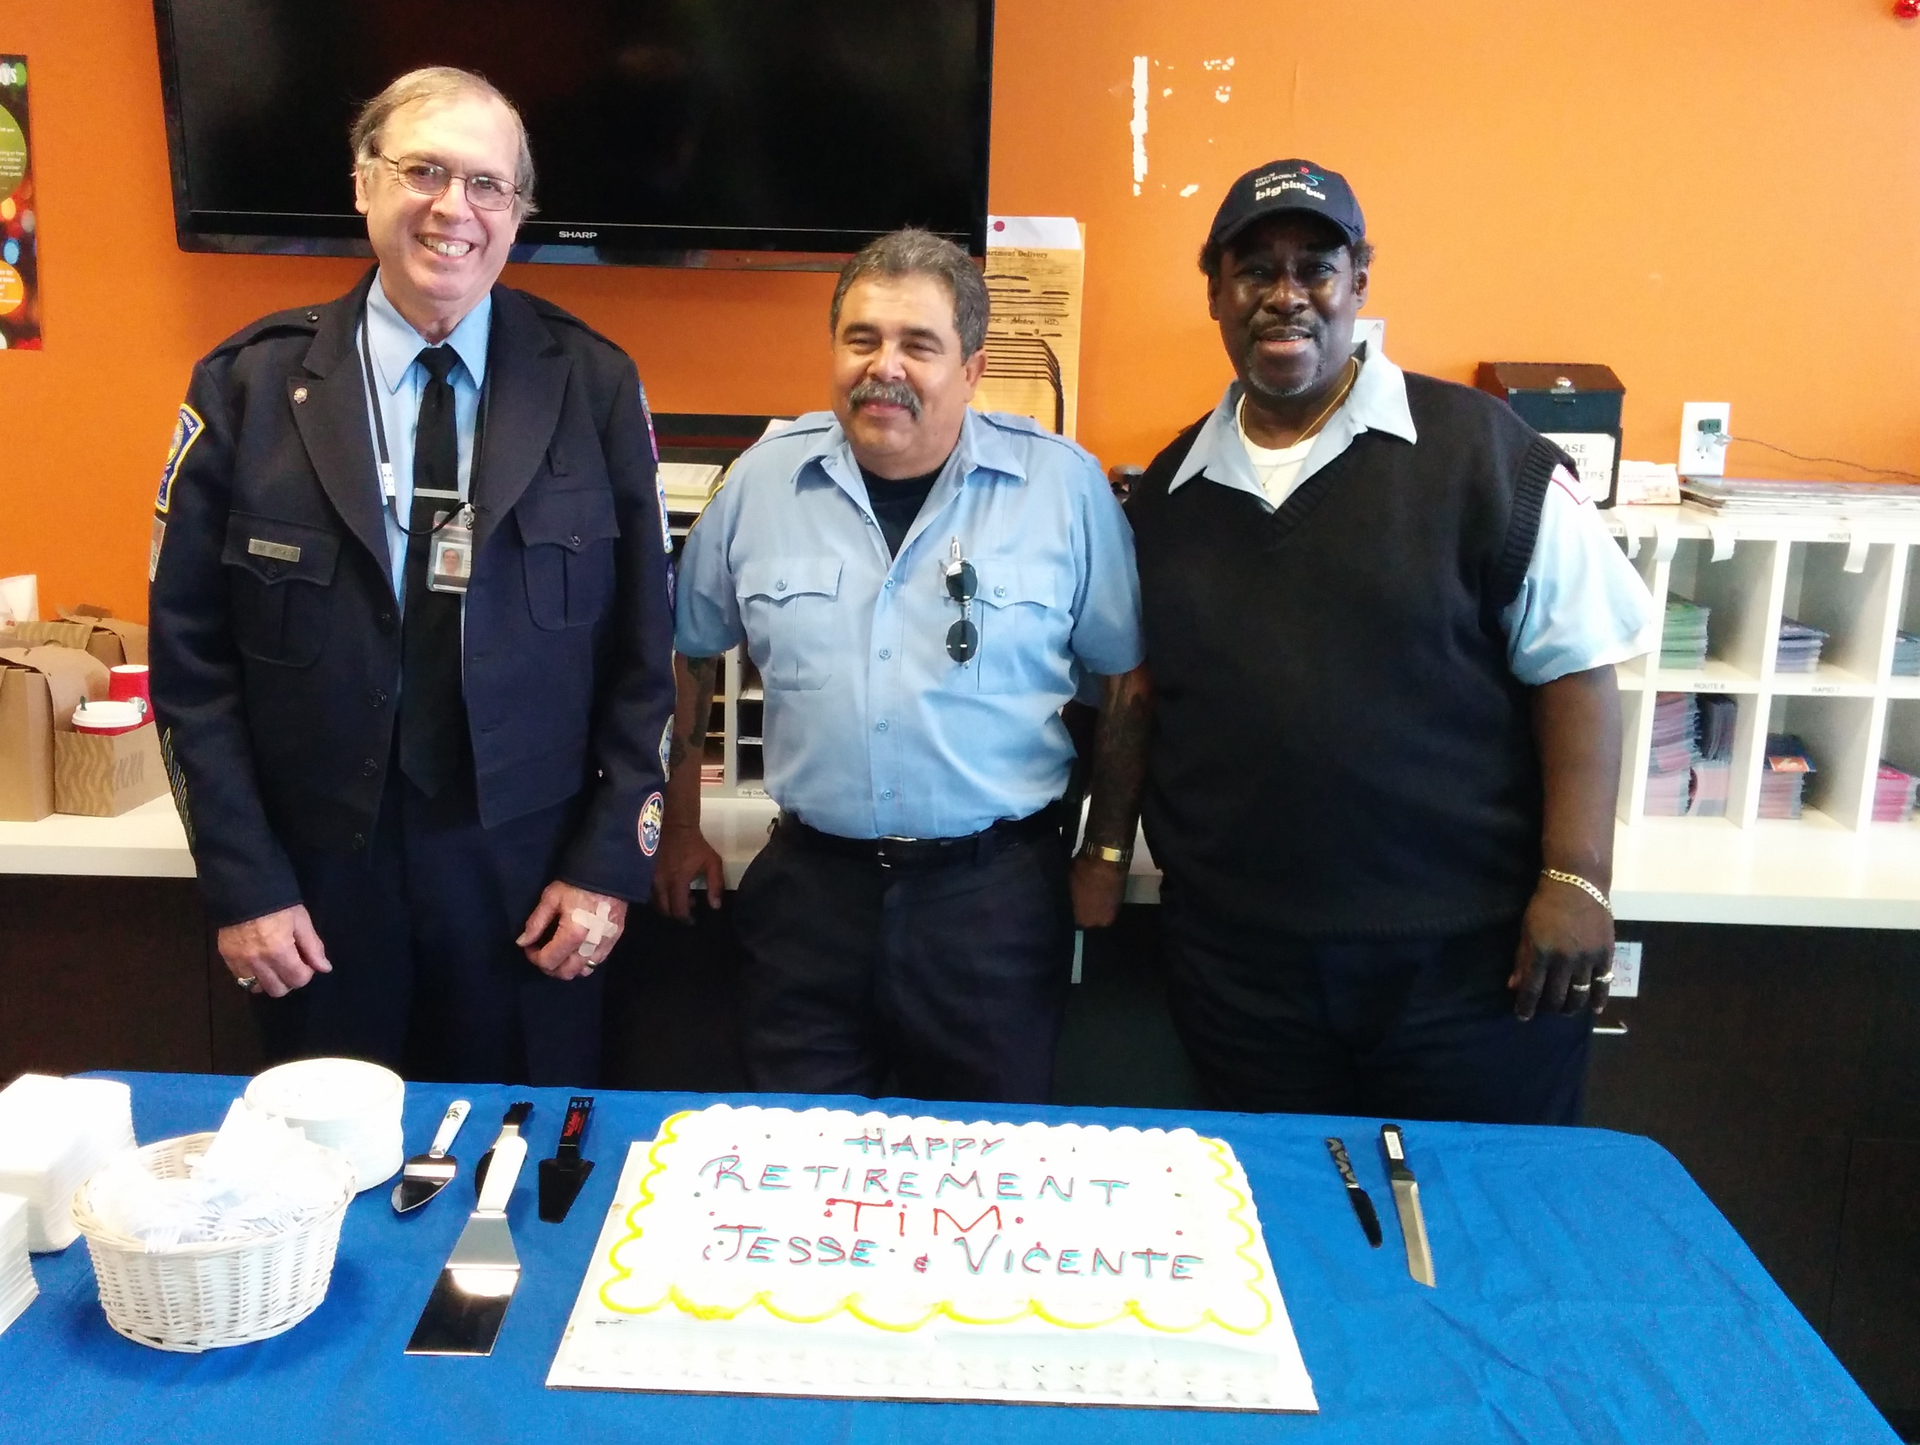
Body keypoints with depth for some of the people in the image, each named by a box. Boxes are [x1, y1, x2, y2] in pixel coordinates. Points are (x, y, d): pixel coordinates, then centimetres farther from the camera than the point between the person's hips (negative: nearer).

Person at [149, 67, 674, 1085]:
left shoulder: (593, 386, -4)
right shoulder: (248, 385, -3)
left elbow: (642, 647, -1)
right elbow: (190, 652, -1)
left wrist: (609, 860, -4)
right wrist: (242, 882, -4)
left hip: (528, 874, 0)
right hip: (319, 871, 1)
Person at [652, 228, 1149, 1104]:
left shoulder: (1063, 487, -4)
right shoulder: (763, 480, 2)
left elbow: (1124, 682, 4)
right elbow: (690, 654, 14)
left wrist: (1107, 857, 5)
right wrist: (680, 829, 14)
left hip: (996, 894, -1)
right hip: (808, 887, 2)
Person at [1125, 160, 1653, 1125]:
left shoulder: (1480, 454, -6)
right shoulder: (1166, 492, 8)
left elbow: (1574, 669, -6)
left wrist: (1575, 879, -11)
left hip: (1467, 955, -3)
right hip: (1236, 962, 4)